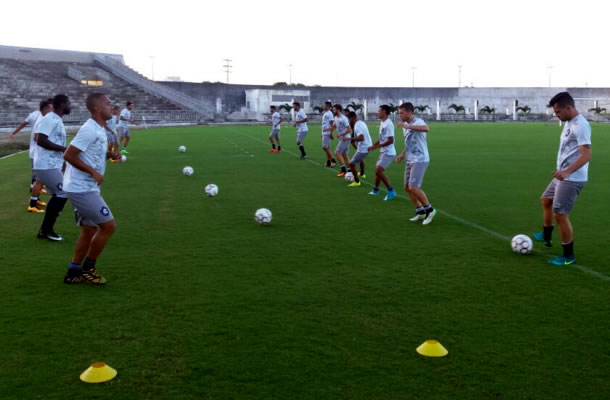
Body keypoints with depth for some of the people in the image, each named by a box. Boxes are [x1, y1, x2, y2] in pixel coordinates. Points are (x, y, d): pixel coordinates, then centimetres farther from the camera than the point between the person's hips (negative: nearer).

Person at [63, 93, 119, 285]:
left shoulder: (99, 129, 11)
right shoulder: (90, 129, -18)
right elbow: (68, 155, -21)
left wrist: (109, 155, 6)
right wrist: (93, 172, -19)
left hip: (82, 188, 10)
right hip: (82, 189, -10)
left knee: (89, 230, 14)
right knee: (108, 226, -5)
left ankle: (73, 273, 22)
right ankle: (88, 268, 8)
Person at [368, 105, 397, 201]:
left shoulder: (388, 124, -20)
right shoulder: (382, 123, 10)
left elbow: (390, 140, -24)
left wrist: (377, 146, -21)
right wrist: (373, 146, 11)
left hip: (388, 153, -10)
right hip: (384, 152, 10)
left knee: (379, 170, -15)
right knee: (377, 170, 17)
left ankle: (391, 191, -7)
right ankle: (375, 190, 33)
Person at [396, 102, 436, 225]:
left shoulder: (418, 122, -15)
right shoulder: (405, 125, 13)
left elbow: (426, 129, -40)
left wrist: (407, 126, -43)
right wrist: (403, 154, 14)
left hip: (420, 160, -9)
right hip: (410, 160, 9)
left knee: (413, 187, -13)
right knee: (407, 187, 9)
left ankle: (429, 210, 5)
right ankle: (420, 212, 21)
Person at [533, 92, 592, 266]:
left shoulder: (580, 125, -21)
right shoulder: (569, 122, 9)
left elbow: (586, 155, -29)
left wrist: (567, 172, -40)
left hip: (572, 179, -11)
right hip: (563, 176, 11)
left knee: (560, 215, -8)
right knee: (546, 200, 26)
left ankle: (568, 256, 5)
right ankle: (547, 237, 44)